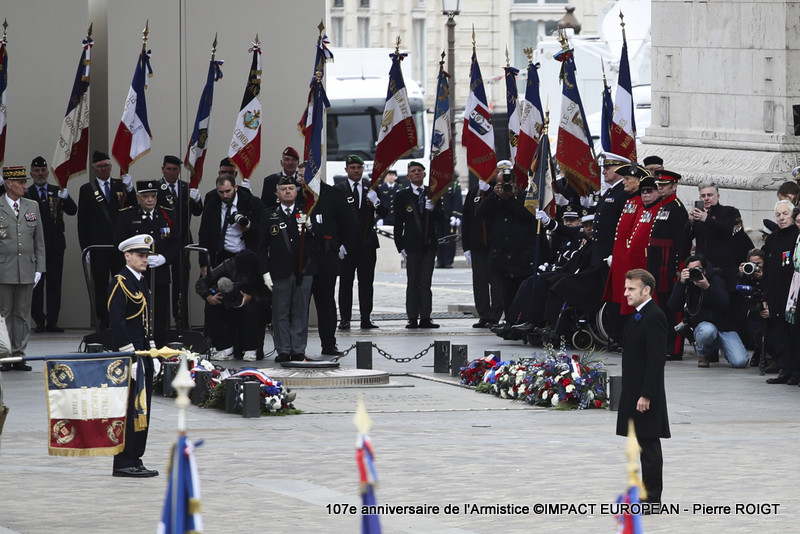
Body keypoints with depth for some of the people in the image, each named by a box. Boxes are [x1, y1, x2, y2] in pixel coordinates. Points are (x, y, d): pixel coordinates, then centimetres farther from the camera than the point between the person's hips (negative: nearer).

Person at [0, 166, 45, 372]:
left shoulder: (32, 206, 11)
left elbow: (39, 241, 13)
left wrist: (39, 268, 7)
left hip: (27, 270, 4)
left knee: (23, 314, 6)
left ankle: (19, 355, 10)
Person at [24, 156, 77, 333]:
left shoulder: (57, 192, 11)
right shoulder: (26, 194, 6)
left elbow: (73, 211, 2)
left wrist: (65, 198, -18)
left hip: (55, 245, 2)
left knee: (54, 283, 1)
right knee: (36, 283, -2)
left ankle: (52, 321, 4)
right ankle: (39, 321, 3)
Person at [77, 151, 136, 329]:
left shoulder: (121, 186, 9)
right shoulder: (87, 190, 5)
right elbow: (82, 222, 3)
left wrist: (130, 190, -13)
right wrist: (85, 247, -3)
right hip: (98, 246, -1)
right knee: (100, 287, 1)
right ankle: (102, 323, 6)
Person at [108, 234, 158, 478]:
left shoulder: (141, 282, 17)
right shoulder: (120, 283, -12)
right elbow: (117, 323, -18)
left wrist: (152, 355, 18)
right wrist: (130, 358, -20)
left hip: (143, 354, 9)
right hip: (129, 355, -9)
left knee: (142, 409, 11)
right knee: (130, 408, -8)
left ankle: (134, 460, 16)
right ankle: (123, 464, -6)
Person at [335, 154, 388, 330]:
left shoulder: (371, 188, 9)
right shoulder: (338, 190, 2)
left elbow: (383, 214, 6)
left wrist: (376, 202, -15)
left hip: (367, 242, 2)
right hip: (347, 243, -2)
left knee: (366, 281, 1)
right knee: (346, 281, 0)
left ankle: (366, 318, 3)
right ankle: (345, 319, 3)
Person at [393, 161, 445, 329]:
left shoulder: (433, 194, 9)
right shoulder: (403, 196, 4)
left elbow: (441, 218, 4)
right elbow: (398, 223, 2)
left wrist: (433, 209, -18)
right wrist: (400, 246, -5)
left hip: (429, 244, 2)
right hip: (412, 244, -2)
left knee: (425, 282, 1)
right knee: (413, 282, -3)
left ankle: (425, 318, 2)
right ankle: (412, 318, -3)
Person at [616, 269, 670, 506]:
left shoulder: (654, 317, -16)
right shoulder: (640, 316, 16)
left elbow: (656, 360, -21)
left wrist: (646, 396, -22)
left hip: (646, 395, -10)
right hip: (635, 392, 10)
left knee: (649, 447, -5)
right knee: (646, 447, 13)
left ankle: (652, 498, -2)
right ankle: (647, 494, 18)